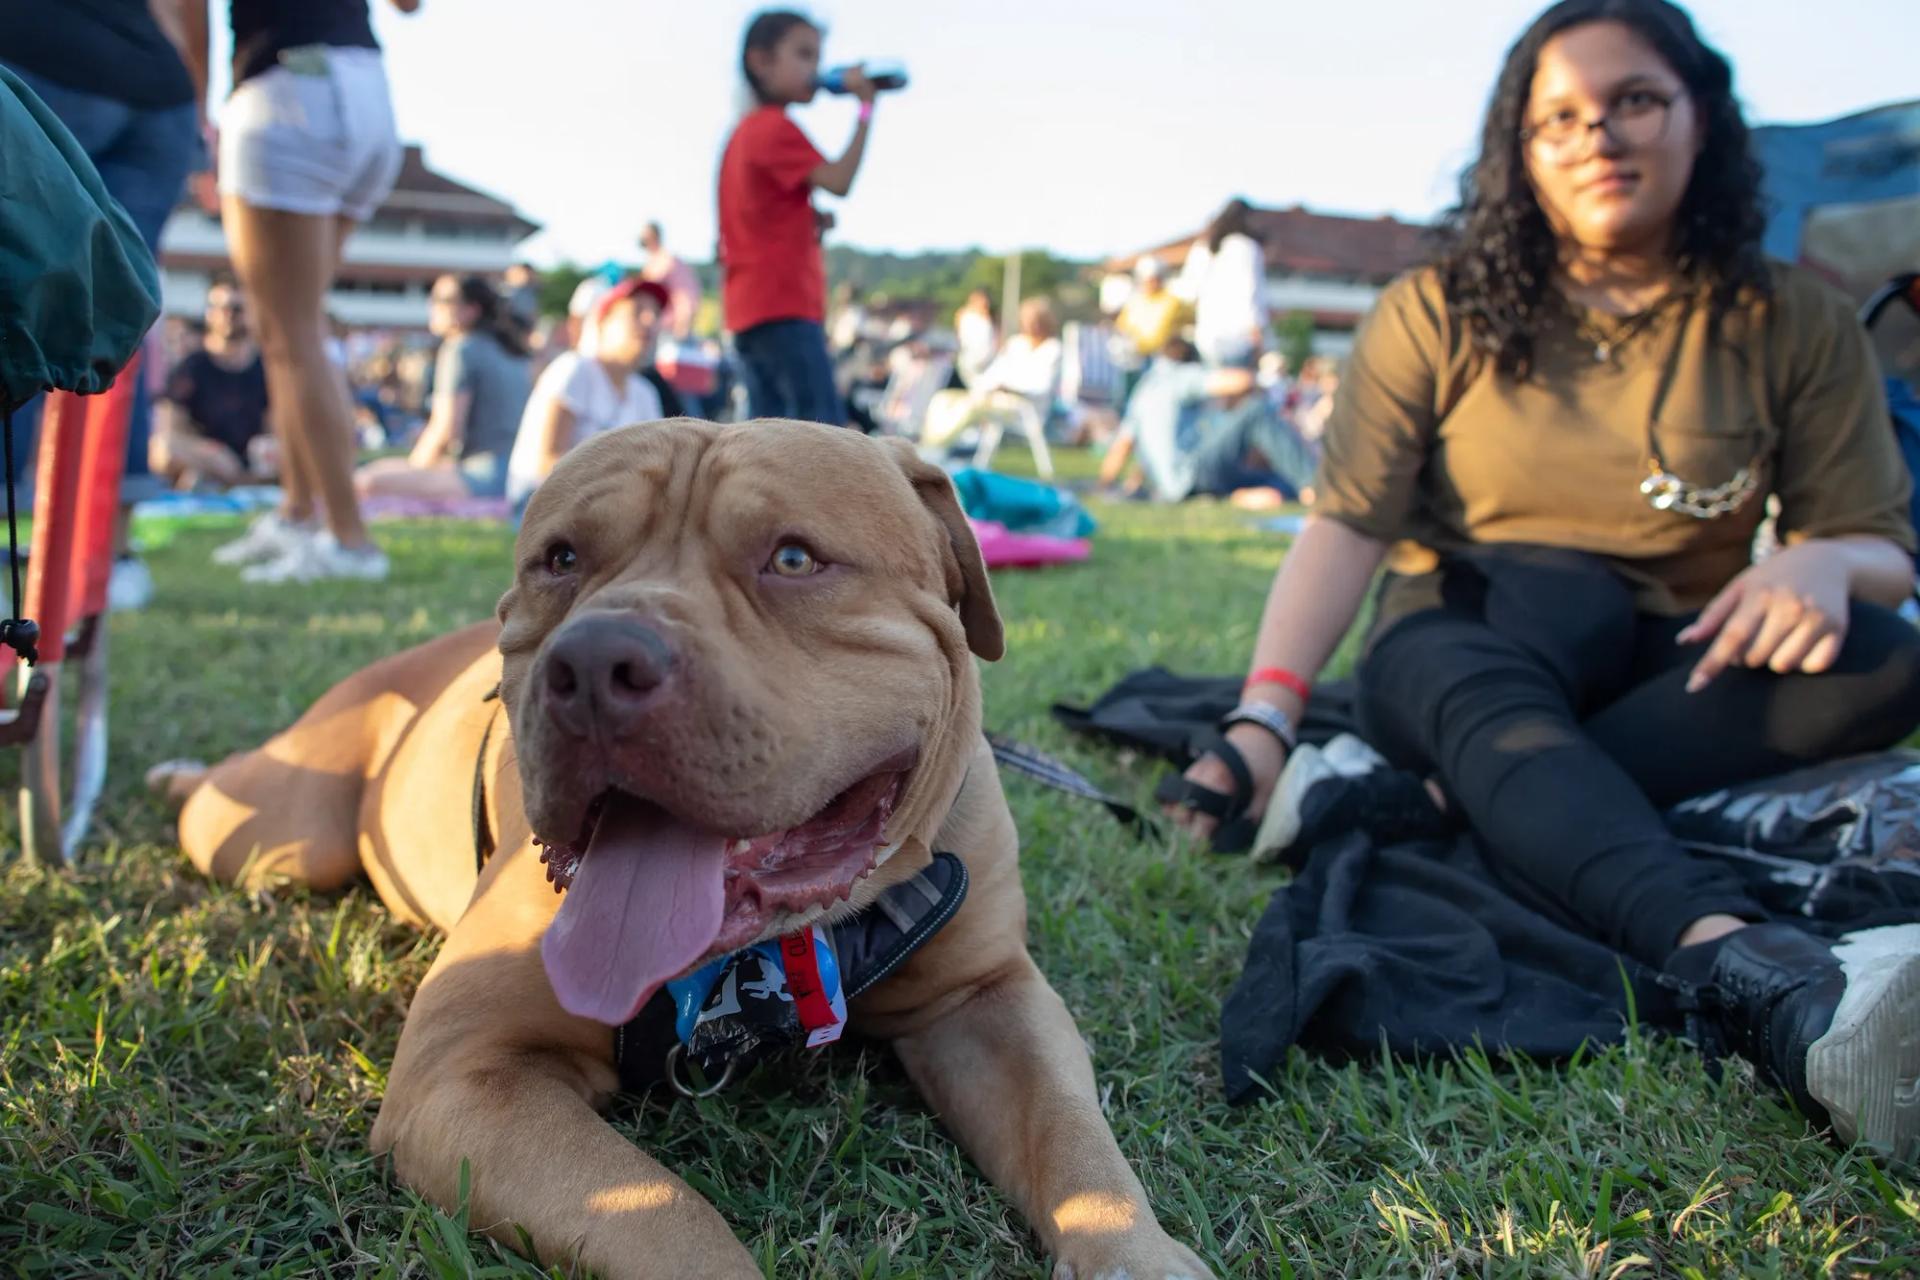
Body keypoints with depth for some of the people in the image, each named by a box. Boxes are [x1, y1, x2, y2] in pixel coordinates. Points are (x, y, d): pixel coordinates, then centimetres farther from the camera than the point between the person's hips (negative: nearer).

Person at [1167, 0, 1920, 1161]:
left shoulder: (1795, 325, 1)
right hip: (1467, 655, -2)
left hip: (1673, 682, 3)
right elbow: (1346, 526, -13)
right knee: (1558, 586, -34)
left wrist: (1821, 560, -25)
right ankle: (1750, 969, -57)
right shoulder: (1439, 314, -3)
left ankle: (1419, 804, -38)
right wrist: (1265, 720, -28)